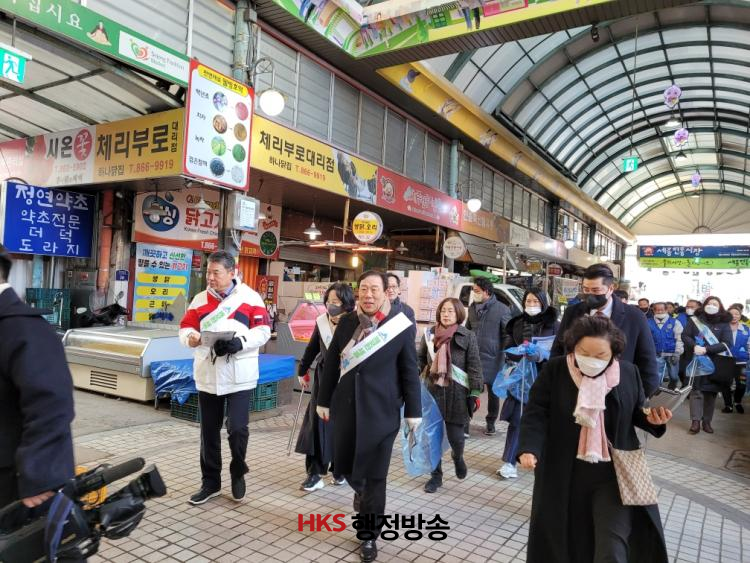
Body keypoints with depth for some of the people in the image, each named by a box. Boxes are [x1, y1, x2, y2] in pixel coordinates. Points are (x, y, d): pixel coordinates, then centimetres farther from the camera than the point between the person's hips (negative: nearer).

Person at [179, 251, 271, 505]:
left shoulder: (249, 297, -3)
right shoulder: (200, 299, 10)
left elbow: (263, 330, -5)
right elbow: (186, 326, 11)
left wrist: (240, 342, -21)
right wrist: (190, 337, -13)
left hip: (239, 376, -4)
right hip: (207, 375, 4)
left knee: (237, 428, -4)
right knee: (209, 431, 12)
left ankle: (238, 473, 23)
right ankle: (210, 482, 27)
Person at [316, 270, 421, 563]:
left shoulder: (402, 325, -8)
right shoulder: (346, 322, 2)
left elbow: (410, 371, -3)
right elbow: (331, 363, 8)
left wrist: (413, 411, -1)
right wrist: (324, 400, 10)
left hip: (381, 410, -3)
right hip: (346, 406, 4)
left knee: (375, 475, 5)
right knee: (343, 465, 14)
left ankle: (369, 535, 24)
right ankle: (361, 491, 49)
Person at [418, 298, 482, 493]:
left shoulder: (467, 336, -5)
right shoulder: (429, 334, 4)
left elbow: (474, 366, -4)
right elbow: (420, 359, 10)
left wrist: (475, 393, -8)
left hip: (457, 393, -2)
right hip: (433, 391, 3)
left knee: (455, 435, 1)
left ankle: (458, 458, 37)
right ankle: (436, 475, 22)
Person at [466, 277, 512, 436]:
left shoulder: (501, 309, -8)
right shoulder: (472, 308, 8)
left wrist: (508, 356, -7)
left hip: (493, 359, -3)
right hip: (473, 357, 4)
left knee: (493, 392, 12)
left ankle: (491, 423, 27)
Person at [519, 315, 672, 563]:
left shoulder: (628, 373, -3)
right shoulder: (554, 370, -9)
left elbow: (637, 413, 9)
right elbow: (536, 412, -13)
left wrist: (652, 419, -13)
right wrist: (529, 448, -27)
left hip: (614, 471, 0)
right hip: (564, 471, 0)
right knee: (564, 539, 15)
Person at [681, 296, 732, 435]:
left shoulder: (724, 324, 2)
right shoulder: (695, 319, 4)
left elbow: (727, 344, -8)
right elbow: (685, 335, 0)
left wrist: (706, 349, -20)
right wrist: (694, 346, -20)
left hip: (714, 363, 0)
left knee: (711, 392, 5)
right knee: (696, 390, -2)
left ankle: (707, 421, 14)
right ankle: (695, 421, -2)